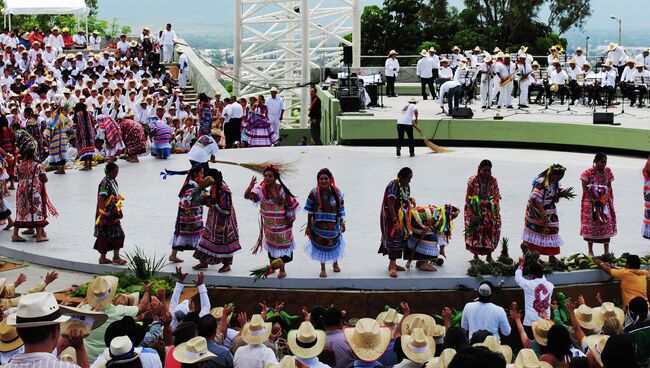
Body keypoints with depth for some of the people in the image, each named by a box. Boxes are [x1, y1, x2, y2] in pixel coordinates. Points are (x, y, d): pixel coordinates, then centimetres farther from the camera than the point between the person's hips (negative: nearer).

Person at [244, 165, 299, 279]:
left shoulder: (282, 190, -15)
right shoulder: (261, 190, -15)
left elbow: (291, 203, -4)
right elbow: (247, 196, -28)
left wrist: (291, 216, -7)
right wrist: (250, 187, -47)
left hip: (283, 224, -2)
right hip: (269, 224, 2)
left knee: (282, 245, 6)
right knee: (270, 246, 18)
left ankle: (282, 269, 21)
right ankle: (271, 266, 37)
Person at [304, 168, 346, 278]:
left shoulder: (336, 193, -10)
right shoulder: (314, 193, -13)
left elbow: (341, 210, 0)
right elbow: (310, 211, -5)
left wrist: (342, 223, 5)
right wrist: (308, 227, -3)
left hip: (333, 225, 1)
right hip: (319, 226, -1)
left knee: (334, 244, 18)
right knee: (321, 246, 10)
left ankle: (335, 263, 46)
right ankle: (323, 269, 29)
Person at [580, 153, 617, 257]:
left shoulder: (607, 171, 4)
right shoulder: (588, 172, -10)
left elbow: (609, 186, 8)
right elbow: (585, 188, -11)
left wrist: (606, 197, -8)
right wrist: (593, 200, -19)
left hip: (605, 202, 4)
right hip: (591, 202, -4)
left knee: (607, 225, 2)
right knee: (591, 225, 3)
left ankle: (606, 251, 10)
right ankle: (590, 251, 11)